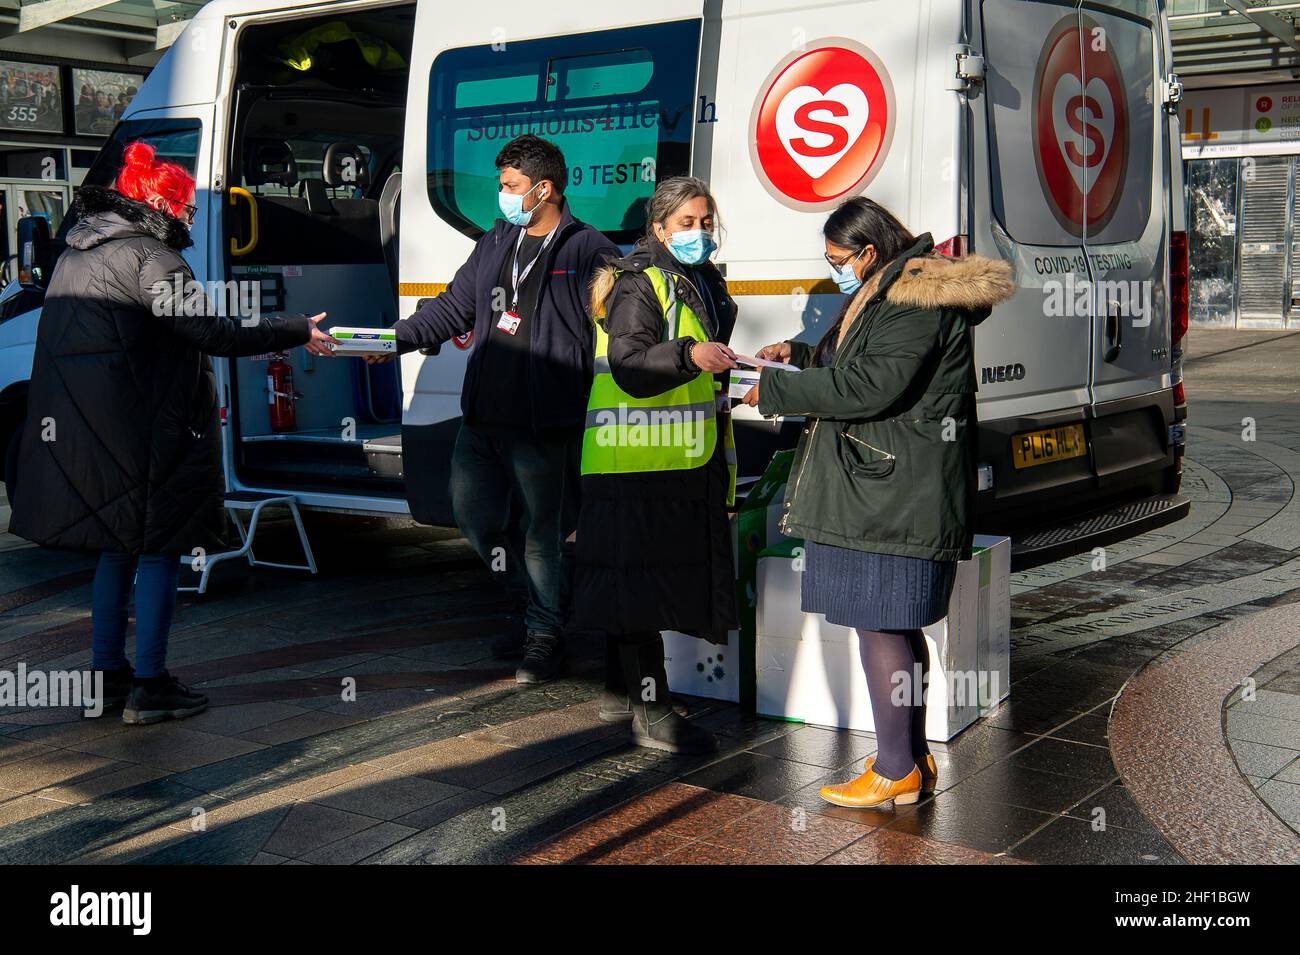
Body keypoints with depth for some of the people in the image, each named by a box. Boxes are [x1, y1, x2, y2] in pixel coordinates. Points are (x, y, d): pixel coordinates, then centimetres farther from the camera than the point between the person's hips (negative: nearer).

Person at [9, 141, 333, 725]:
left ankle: (107, 676, 23)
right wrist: (297, 333, -10)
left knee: (117, 550, 18)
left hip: (83, 430, 9)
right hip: (142, 432, -9)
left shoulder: (76, 255, 16)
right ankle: (149, 688, 4)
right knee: (160, 551, 0)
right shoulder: (147, 256, -13)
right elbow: (213, 333, -18)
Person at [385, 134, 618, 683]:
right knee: (474, 513, 15)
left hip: (543, 425, -7)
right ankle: (532, 603, 35)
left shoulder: (589, 251, -5)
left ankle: (544, 636, 18)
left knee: (540, 528, 0)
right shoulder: (496, 242, 15)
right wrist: (396, 338, 6)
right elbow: (453, 308, 18)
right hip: (482, 415, 8)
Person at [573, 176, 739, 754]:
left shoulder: (706, 285, 18)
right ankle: (650, 711, 0)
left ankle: (620, 692, 26)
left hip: (686, 463, 9)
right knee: (642, 578, -4)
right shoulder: (638, 285, -10)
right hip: (640, 464, -9)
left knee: (638, 582, 15)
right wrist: (689, 355, -38)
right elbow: (629, 367, -23)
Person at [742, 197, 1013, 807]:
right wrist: (801, 356, 15)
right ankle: (912, 760, 25)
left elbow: (870, 385, -22)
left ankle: (896, 773, 1)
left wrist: (775, 390, -15)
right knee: (894, 624, 15)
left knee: (879, 624, -8)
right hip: (881, 486, 11)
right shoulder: (886, 293, 20)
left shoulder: (915, 301, -14)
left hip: (895, 494, -11)